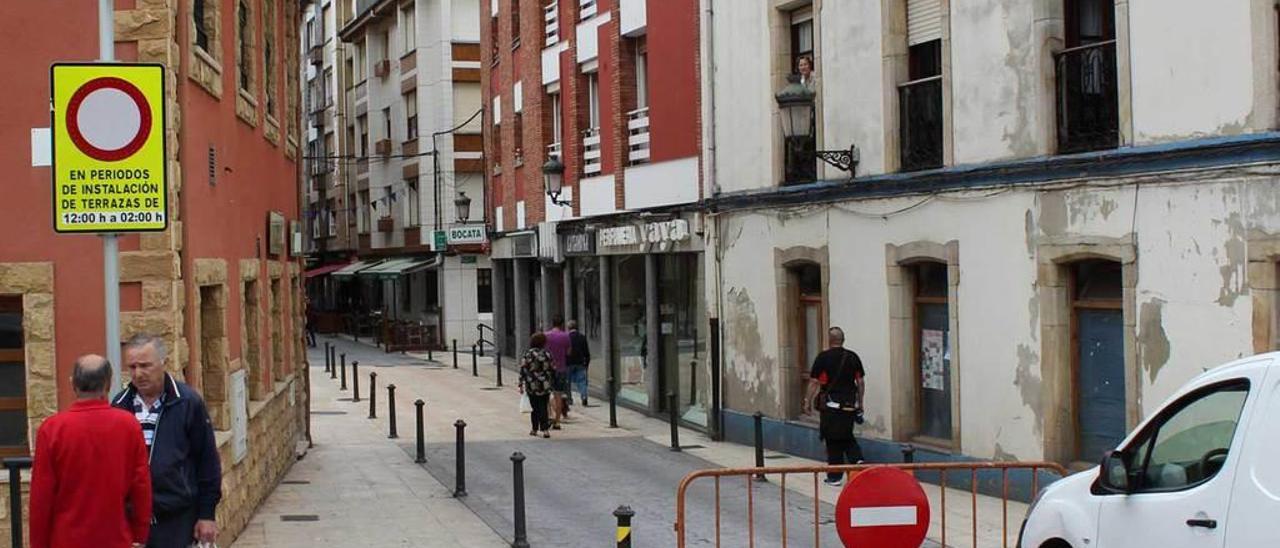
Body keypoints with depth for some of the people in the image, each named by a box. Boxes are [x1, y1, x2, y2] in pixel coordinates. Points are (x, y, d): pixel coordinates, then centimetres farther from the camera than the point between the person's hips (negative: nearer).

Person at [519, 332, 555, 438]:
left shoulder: (526, 355, -4)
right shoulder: (546, 355, -3)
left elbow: (523, 371, -6)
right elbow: (552, 369, 3)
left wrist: (521, 385, 0)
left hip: (532, 387, 0)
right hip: (545, 386, 0)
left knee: (535, 408, 12)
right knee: (543, 408, 2)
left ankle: (534, 429, 19)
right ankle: (545, 429, -8)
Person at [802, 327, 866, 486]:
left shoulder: (823, 358, -8)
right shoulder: (853, 357, 3)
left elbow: (814, 382, -7)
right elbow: (860, 382, 6)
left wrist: (808, 402, 3)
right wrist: (859, 403, 16)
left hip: (831, 405, -4)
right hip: (850, 405, 4)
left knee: (833, 440, 5)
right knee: (847, 436, 20)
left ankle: (835, 476, 9)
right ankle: (857, 459, -2)